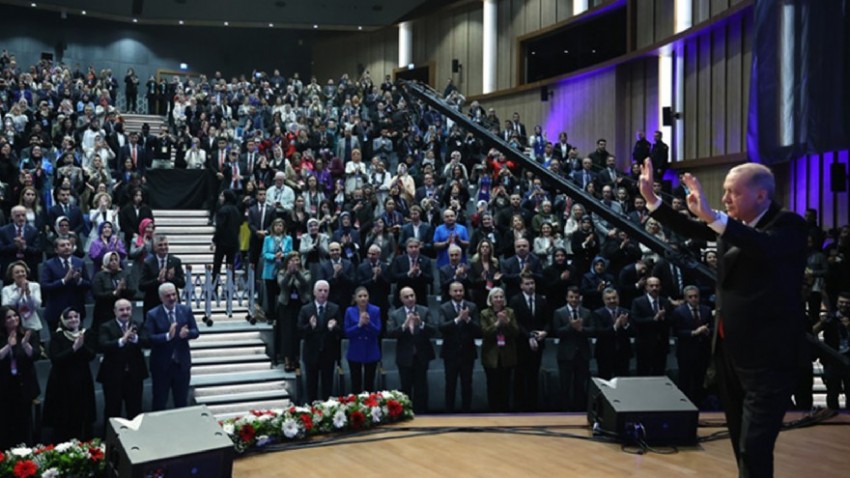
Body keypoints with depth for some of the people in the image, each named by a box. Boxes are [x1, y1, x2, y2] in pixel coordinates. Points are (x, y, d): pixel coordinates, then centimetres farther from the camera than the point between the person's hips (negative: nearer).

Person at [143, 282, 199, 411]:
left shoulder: (186, 310, 1)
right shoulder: (152, 314, -9)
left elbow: (195, 332, 0)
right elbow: (149, 339, -15)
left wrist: (186, 333, -23)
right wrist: (168, 336, -30)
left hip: (182, 363, 3)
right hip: (161, 365, -3)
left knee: (182, 402, 15)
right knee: (159, 402, 8)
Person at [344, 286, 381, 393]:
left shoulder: (375, 310, -4)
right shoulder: (350, 311, -3)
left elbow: (378, 331, -9)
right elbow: (347, 332, -6)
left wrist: (368, 323, -26)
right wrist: (359, 325, -21)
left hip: (371, 353, 0)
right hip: (355, 353, 0)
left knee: (369, 384, 6)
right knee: (356, 384, 5)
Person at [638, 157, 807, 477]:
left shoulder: (789, 225, -13)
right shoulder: (732, 224, 7)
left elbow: (766, 247, -34)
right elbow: (691, 230, 14)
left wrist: (714, 217, -46)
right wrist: (651, 199, 2)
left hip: (768, 354, -8)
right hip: (730, 348, 8)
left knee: (754, 447, -12)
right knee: (740, 440, 18)